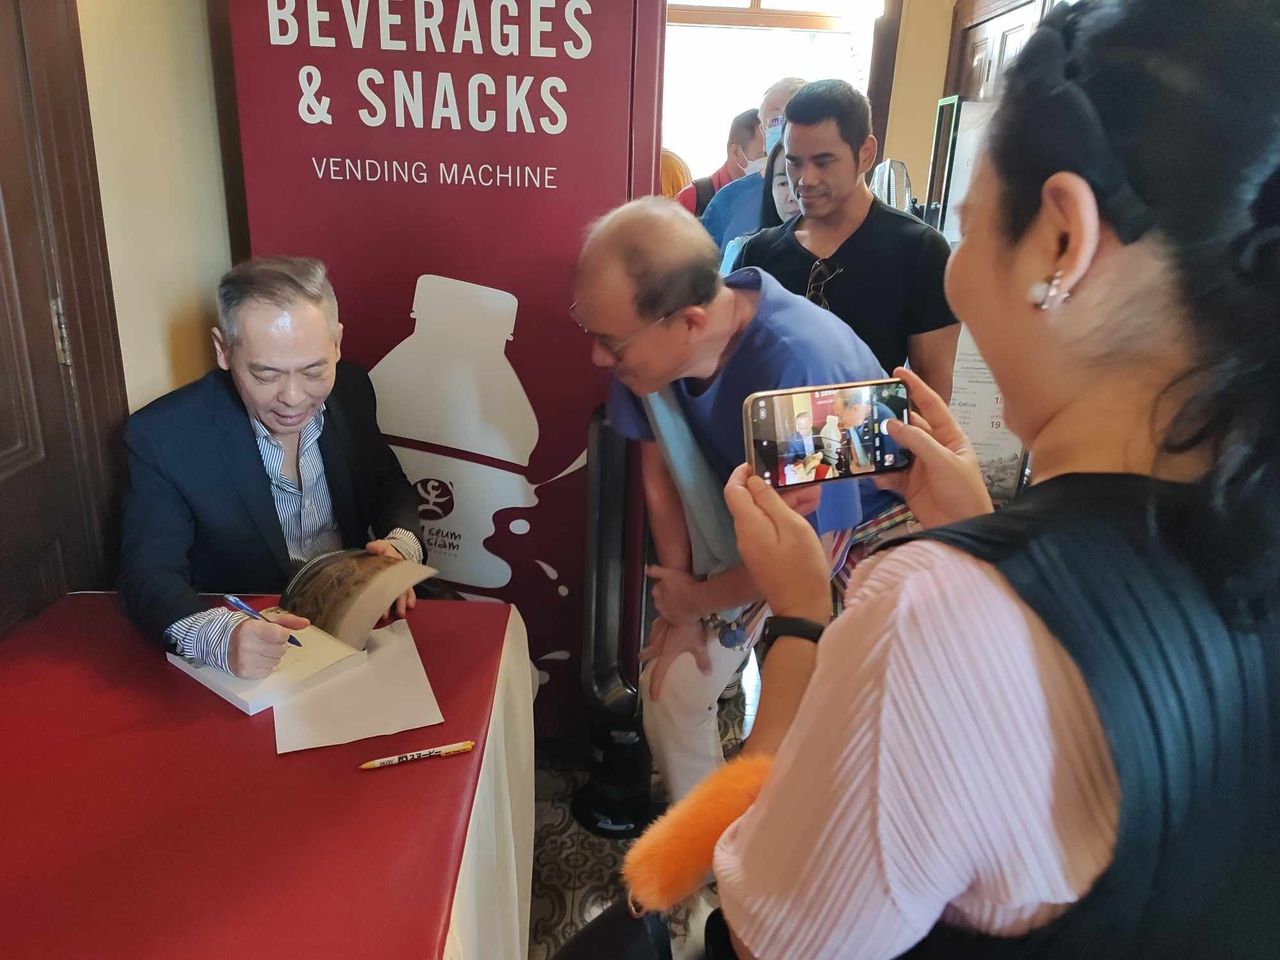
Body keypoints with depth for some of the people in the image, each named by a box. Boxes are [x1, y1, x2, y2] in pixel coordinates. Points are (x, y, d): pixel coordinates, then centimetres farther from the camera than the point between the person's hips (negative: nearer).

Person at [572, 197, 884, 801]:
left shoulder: (799, 366, -40)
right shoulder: (648, 339, -23)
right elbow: (660, 468, -5)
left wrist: (692, 599, -12)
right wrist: (679, 606, -2)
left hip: (852, 531, -5)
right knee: (670, 690, 5)